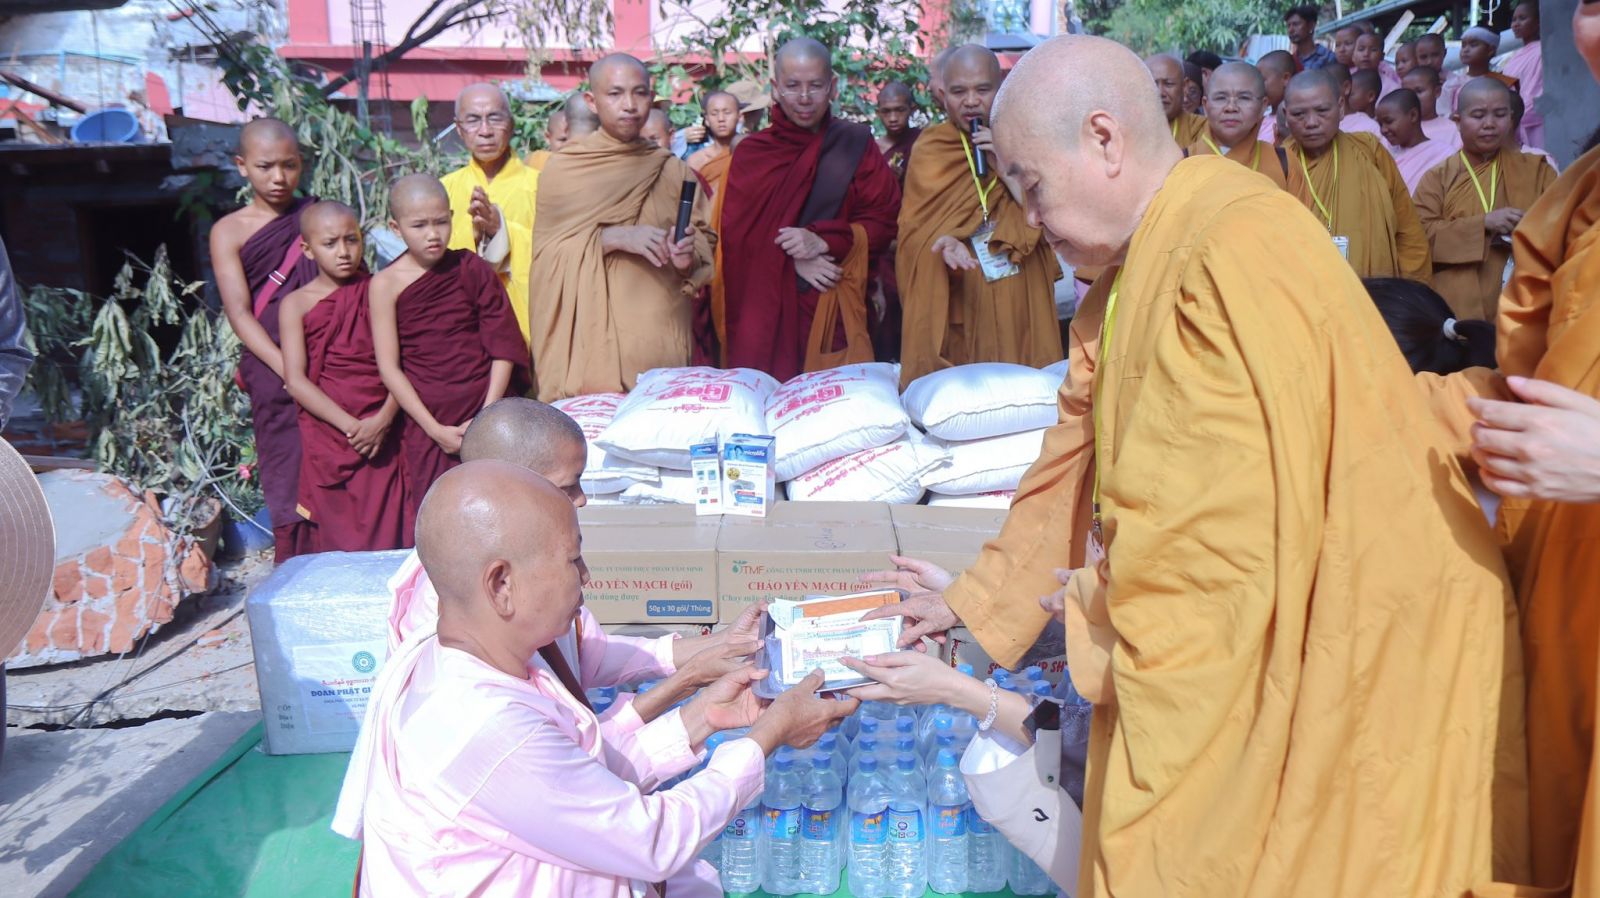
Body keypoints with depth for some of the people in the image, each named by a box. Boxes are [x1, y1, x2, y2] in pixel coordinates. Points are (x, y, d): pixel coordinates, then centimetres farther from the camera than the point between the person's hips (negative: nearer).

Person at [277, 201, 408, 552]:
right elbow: (296, 381, -5)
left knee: (388, 531, 1)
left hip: (383, 434, 1)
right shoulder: (297, 303, 2)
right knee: (337, 537, 4)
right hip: (327, 437, 0)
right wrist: (350, 425, -14)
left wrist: (383, 419, -16)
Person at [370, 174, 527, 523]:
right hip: (427, 419, -1)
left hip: (485, 411, 1)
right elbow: (389, 368, -3)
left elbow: (504, 348, 1)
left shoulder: (472, 269, 2)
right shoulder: (386, 284, -1)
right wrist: (435, 429, -9)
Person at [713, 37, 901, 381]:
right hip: (766, 309, 0)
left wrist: (824, 240, -15)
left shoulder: (855, 144, 6)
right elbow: (737, 233, 2)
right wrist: (792, 259, -13)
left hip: (834, 309, 0)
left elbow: (884, 220, 0)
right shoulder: (751, 153, 8)